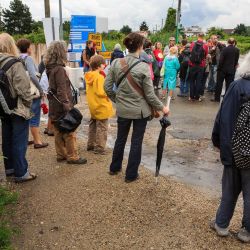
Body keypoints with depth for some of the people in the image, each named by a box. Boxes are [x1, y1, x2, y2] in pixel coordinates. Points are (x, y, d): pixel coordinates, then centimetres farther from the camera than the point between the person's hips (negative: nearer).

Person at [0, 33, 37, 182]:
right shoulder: (15, 64, -19)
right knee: (19, 141, 1)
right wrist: (29, 103, -6)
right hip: (18, 109, -7)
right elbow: (23, 88, -21)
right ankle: (21, 173, 10)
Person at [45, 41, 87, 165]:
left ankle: (61, 154, 24)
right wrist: (67, 107, -22)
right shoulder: (59, 69, -19)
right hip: (61, 107, -9)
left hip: (54, 107, 9)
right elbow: (62, 91, -23)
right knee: (69, 133, 1)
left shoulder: (51, 68, 10)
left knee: (59, 132, 15)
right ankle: (72, 157, 10)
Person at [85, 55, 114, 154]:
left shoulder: (89, 76, 7)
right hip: (101, 106, -9)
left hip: (93, 106, 9)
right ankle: (99, 148, 3)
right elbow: (100, 92, -25)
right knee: (101, 128, -1)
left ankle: (91, 144, 29)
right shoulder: (99, 77, -20)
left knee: (93, 126, 20)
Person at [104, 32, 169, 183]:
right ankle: (131, 175, 23)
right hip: (140, 110, -4)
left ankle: (115, 168, 40)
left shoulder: (116, 63, -6)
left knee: (121, 139, 23)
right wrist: (162, 108, 0)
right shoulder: (143, 66, -17)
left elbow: (107, 87, -2)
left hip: (122, 109, 4)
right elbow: (149, 94, -14)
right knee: (136, 142, 11)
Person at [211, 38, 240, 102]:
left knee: (219, 83, 7)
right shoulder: (237, 50, -1)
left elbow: (221, 60, -14)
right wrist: (234, 67, 16)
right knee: (229, 84, 8)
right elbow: (236, 61, 4)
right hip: (231, 70, 3)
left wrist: (219, 68, -4)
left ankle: (217, 98, 11)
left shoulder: (225, 49, -12)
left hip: (223, 69, -2)